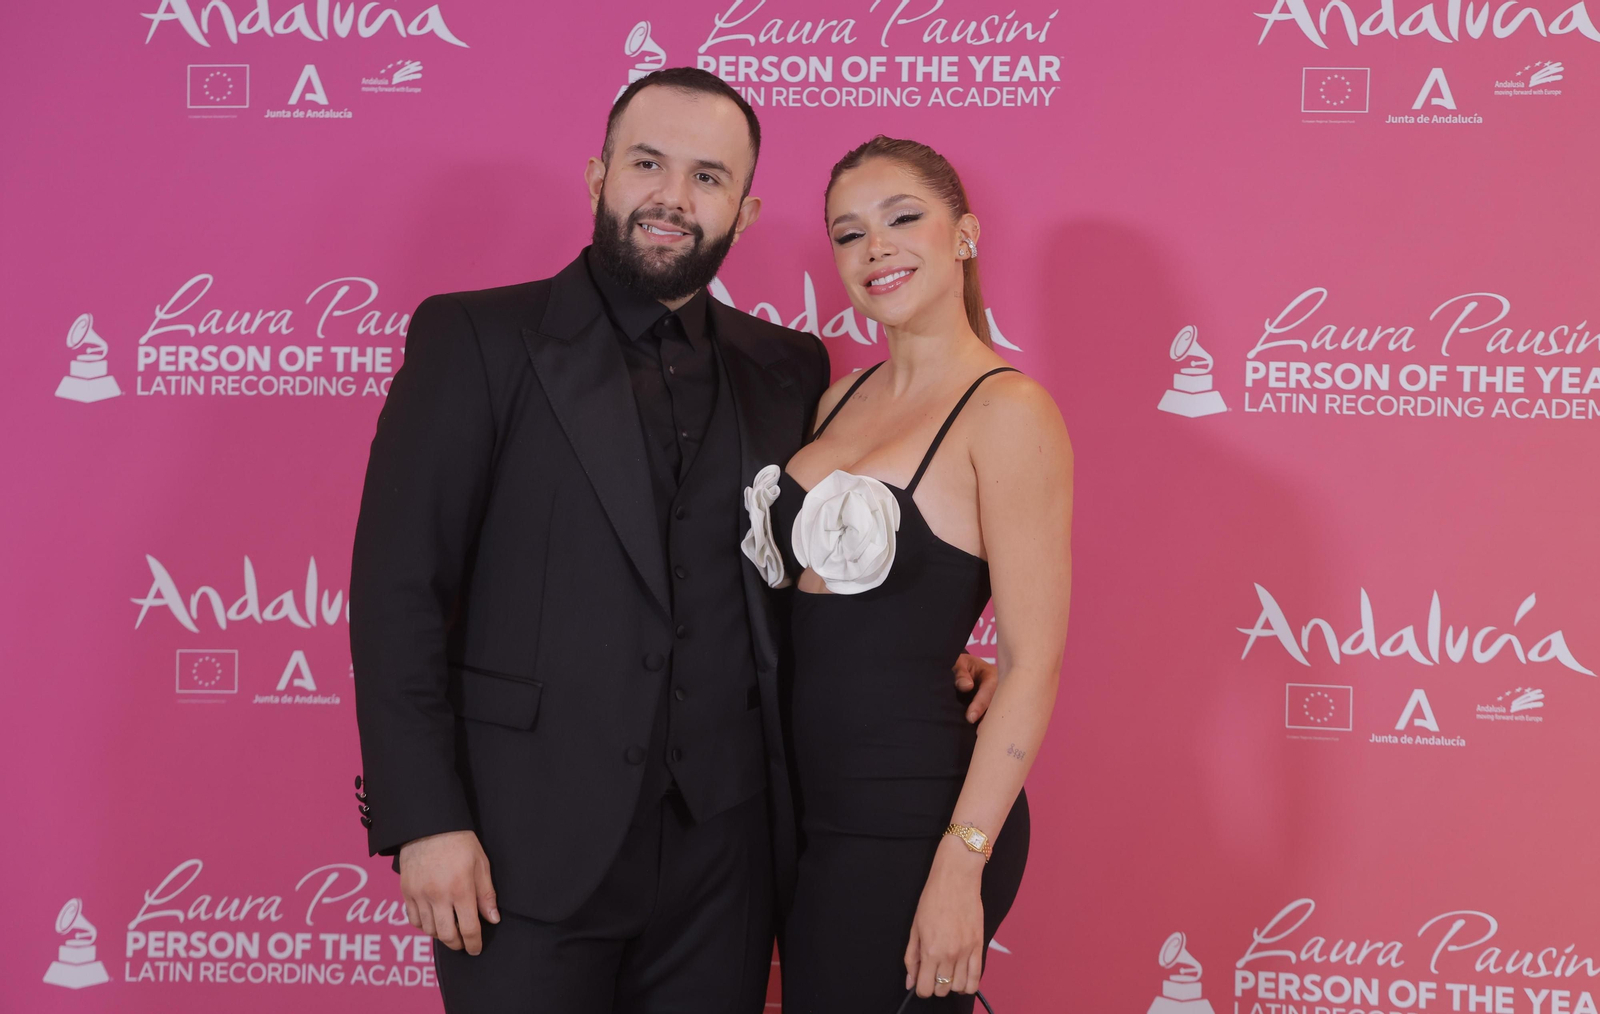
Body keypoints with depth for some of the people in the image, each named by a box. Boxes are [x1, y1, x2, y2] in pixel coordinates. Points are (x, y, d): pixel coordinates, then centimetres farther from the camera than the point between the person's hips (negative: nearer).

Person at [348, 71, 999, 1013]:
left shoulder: (786, 369, 10)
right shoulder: (477, 339, -2)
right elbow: (398, 587, -7)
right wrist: (424, 820, -13)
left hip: (723, 856, 4)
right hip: (529, 854, -3)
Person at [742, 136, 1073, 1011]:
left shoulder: (1008, 411, -11)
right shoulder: (840, 401, 11)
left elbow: (1034, 662, -15)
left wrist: (961, 865, -20)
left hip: (913, 817, -7)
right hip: (819, 807, 7)